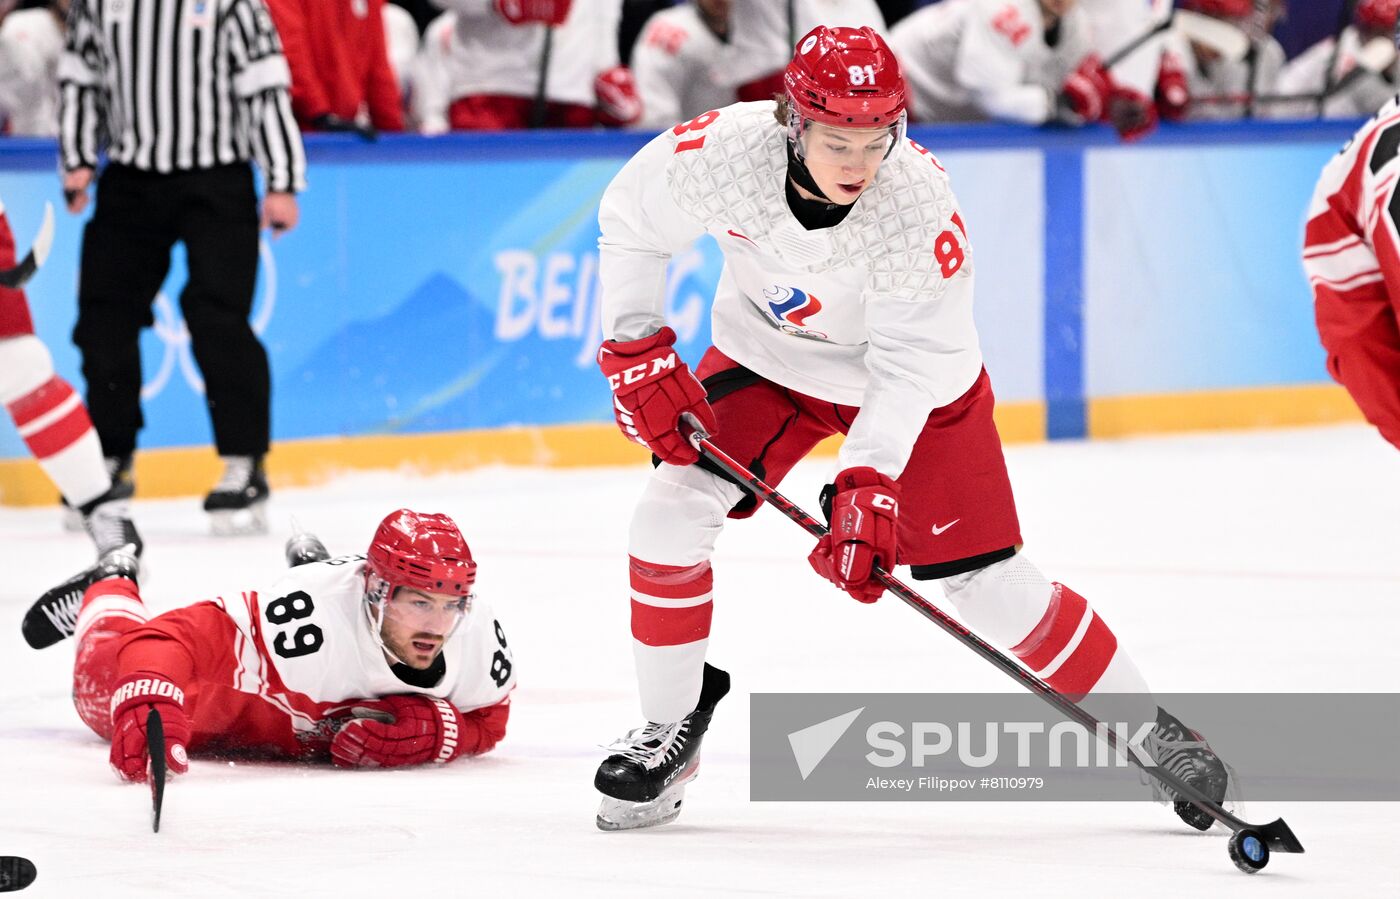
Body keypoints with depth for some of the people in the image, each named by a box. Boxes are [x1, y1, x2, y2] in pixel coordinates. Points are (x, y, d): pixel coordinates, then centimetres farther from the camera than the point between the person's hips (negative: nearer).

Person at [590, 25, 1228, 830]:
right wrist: (637, 354, -12)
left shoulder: (920, 200, -35)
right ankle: (670, 731, 4)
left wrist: (868, 486, -43)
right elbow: (631, 220, -9)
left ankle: (1147, 730, 12)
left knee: (989, 581, -5)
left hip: (916, 377, -2)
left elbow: (909, 365, -33)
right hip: (769, 358, 3)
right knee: (670, 514, -15)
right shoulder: (724, 150, -30)